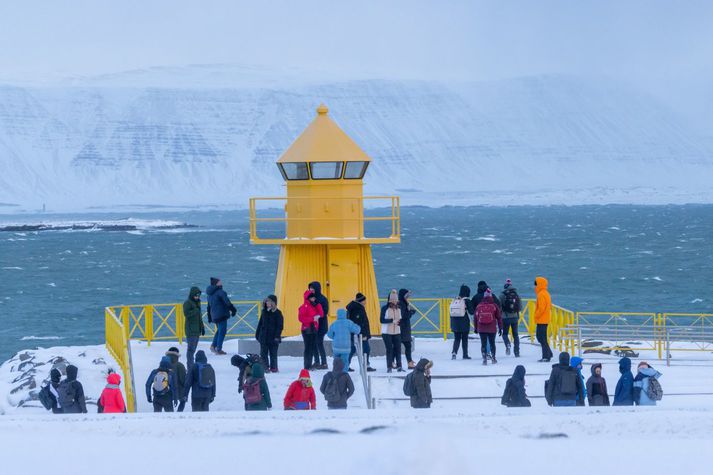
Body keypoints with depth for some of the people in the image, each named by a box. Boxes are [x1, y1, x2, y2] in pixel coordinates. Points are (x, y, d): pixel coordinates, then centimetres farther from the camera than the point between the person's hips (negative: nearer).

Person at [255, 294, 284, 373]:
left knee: (273, 353, 3)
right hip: (264, 337, 5)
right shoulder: (264, 312, 9)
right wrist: (257, 334, 13)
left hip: (273, 337, -5)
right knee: (263, 353, 5)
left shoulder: (277, 313, -7)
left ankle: (273, 367, 11)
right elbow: (260, 324, 16)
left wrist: (277, 336, -15)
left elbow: (280, 325, -9)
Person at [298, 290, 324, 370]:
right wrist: (312, 319, -17)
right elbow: (301, 318, -14)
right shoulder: (305, 306, -6)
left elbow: (321, 314, 5)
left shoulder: (315, 305, 16)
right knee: (308, 347, -9)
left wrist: (318, 304, -4)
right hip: (307, 329, -7)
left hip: (314, 329, 7)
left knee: (313, 348, 8)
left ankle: (309, 365, 15)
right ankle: (307, 366, -8)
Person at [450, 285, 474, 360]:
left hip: (454, 323, 4)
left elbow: (452, 311, 8)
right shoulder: (466, 300, -12)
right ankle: (465, 355, 14)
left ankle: (454, 352, -8)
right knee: (464, 339, 9)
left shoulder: (454, 300, 3)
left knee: (456, 338, 12)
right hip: (464, 324, -4)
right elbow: (471, 312, -10)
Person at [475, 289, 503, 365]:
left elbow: (476, 318, 6)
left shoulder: (479, 306, 1)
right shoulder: (494, 306, -3)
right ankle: (493, 358, 21)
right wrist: (500, 328, 8)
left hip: (481, 329, 0)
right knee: (492, 343, 13)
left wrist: (476, 327, 15)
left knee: (483, 344, 5)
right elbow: (499, 318, 1)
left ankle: (484, 358, -3)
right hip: (492, 329, 0)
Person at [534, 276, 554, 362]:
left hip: (541, 320, -10)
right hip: (545, 319, 10)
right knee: (540, 336, 16)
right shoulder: (546, 293, 15)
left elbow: (541, 308, -23)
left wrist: (536, 316, -10)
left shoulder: (541, 295, -16)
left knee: (542, 338, -7)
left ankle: (546, 357, -6)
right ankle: (548, 354, 16)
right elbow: (549, 306, 21)